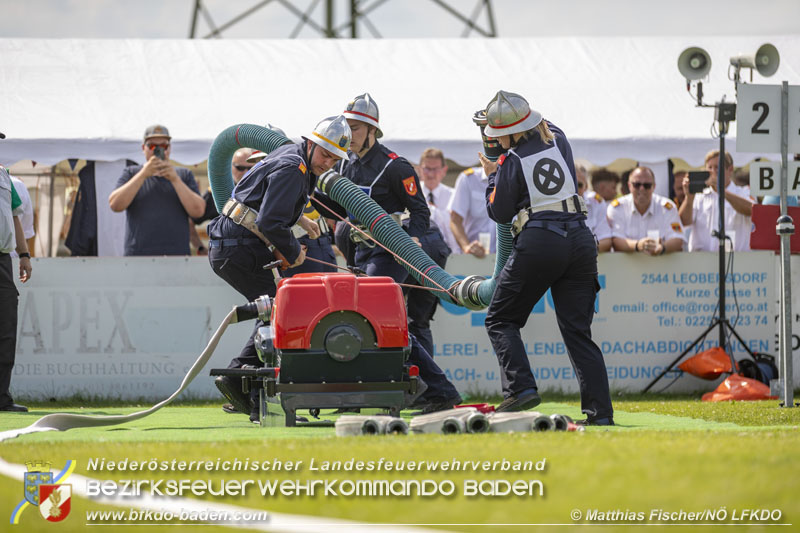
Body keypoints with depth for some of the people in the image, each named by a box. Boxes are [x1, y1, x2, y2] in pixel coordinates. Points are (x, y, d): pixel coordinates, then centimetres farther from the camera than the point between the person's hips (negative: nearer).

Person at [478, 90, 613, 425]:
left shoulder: (512, 162, -6)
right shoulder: (557, 139, 9)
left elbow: (499, 214, 6)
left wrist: (492, 175, 19)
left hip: (538, 243, -5)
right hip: (580, 240, 5)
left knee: (501, 320, 9)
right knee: (578, 330, 7)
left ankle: (521, 387, -11)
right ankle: (600, 410, -3)